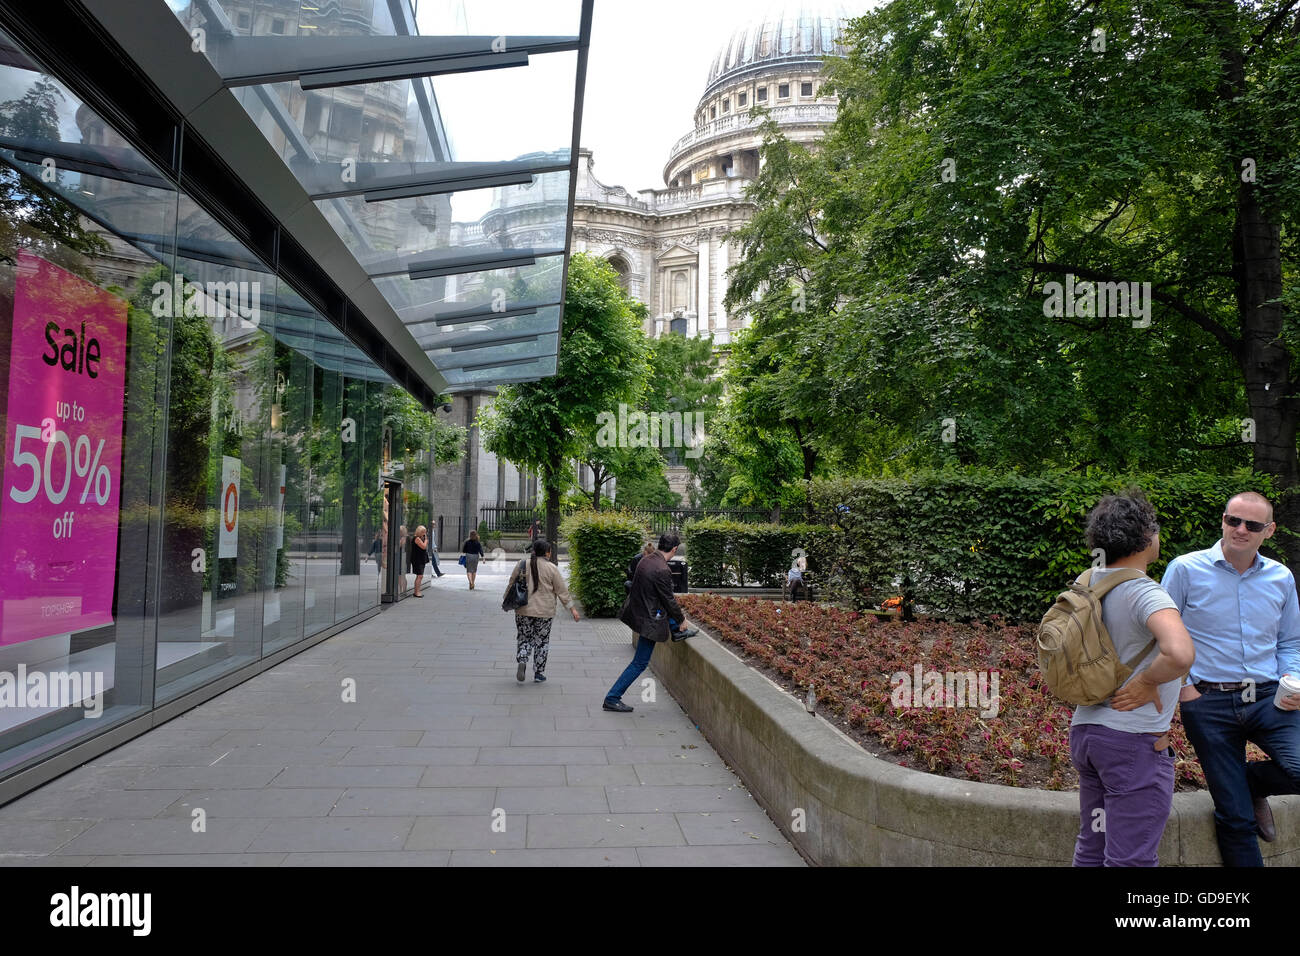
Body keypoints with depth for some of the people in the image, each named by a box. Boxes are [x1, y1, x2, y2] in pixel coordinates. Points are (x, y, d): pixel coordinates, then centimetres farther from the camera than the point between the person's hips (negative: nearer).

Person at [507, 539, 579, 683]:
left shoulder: (522, 564, 0)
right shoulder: (552, 568, -6)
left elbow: (511, 585, 7)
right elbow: (562, 591, -4)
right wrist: (572, 608, 4)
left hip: (523, 610, 2)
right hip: (544, 612, -1)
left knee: (524, 638, 13)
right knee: (541, 641, 10)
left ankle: (522, 660, -13)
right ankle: (539, 673, 13)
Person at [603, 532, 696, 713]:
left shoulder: (645, 560, -1)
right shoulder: (662, 571, -27)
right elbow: (668, 600, -18)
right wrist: (682, 619, 1)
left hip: (637, 609, 8)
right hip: (649, 620, -8)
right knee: (640, 663, 4)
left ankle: (676, 634, 48)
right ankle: (612, 698, 8)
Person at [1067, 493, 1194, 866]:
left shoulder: (1089, 584, 6)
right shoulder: (1145, 593, -19)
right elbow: (1180, 654, -38)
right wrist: (1146, 682, -19)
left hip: (1085, 728, 8)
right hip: (1134, 740, -8)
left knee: (1091, 849, 19)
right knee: (1129, 859, 1)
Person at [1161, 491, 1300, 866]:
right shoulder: (1186, 570, -4)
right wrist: (1180, 686, -6)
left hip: (1268, 698, 3)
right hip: (1208, 702, -3)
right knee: (1235, 817, 1)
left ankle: (1249, 779, 13)